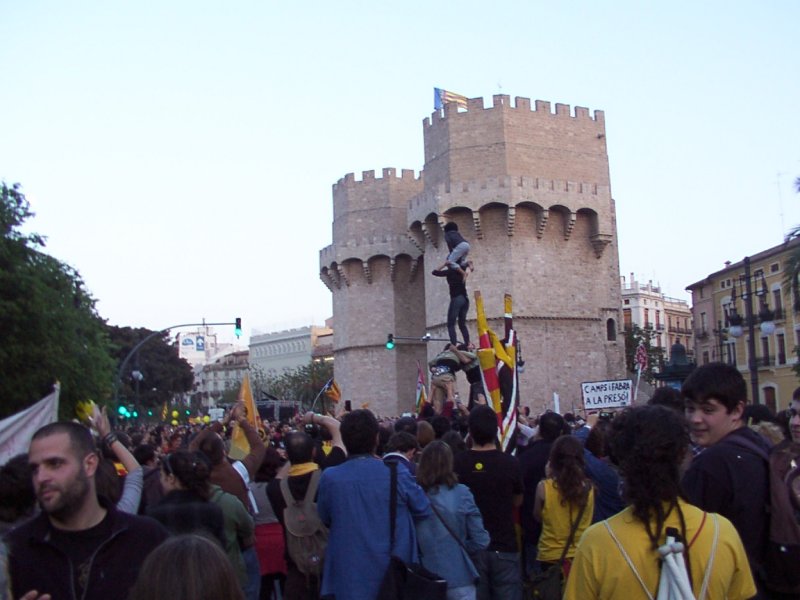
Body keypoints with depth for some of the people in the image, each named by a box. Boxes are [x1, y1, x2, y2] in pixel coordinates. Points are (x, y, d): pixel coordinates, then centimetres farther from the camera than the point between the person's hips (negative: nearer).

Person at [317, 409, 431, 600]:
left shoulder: (330, 478, -12)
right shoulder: (397, 474, -14)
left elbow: (325, 519, 5)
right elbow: (424, 510, 1)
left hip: (349, 574, 0)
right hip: (395, 573, 0)